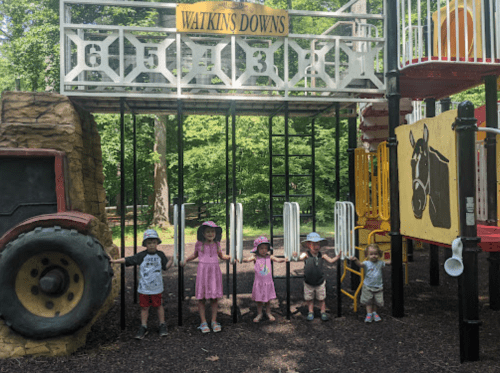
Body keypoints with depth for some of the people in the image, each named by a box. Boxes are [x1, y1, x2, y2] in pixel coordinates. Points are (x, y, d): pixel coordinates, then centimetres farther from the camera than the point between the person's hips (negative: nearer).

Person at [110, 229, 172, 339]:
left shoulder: (160, 255, 0)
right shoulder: (141, 255, -4)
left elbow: (166, 267, 5)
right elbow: (127, 260, -5)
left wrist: (171, 260, -13)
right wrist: (115, 261, -10)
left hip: (156, 287, 0)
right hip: (144, 287, 0)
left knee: (158, 305, 11)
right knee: (144, 307, 8)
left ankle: (162, 325, 26)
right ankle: (143, 327, 21)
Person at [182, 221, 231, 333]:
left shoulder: (216, 244, 6)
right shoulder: (199, 244, 1)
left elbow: (221, 256, 18)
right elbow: (195, 255, 16)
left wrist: (230, 257, 3)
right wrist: (186, 260, 5)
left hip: (215, 271, 2)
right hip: (203, 270, -2)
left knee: (215, 297, 4)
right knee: (201, 297, 0)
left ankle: (214, 321, 15)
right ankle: (203, 322, 11)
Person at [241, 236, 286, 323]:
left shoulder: (269, 257, -3)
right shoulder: (255, 257, -10)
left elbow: (278, 260, -11)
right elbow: (247, 259, -24)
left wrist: (284, 259, -29)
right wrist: (244, 259, -46)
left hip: (268, 282, 1)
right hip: (259, 283, -1)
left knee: (268, 299, 14)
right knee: (259, 300, 11)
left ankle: (268, 313, 32)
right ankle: (259, 314, 28)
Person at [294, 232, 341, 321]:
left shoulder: (322, 255, -6)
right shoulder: (306, 254, -15)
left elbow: (331, 261, -4)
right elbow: (300, 258, -32)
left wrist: (338, 255, -19)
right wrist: (295, 256, -54)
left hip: (320, 282, 1)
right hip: (308, 283, -1)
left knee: (321, 298, 13)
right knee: (309, 299, 13)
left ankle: (323, 312, 31)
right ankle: (311, 312, 31)